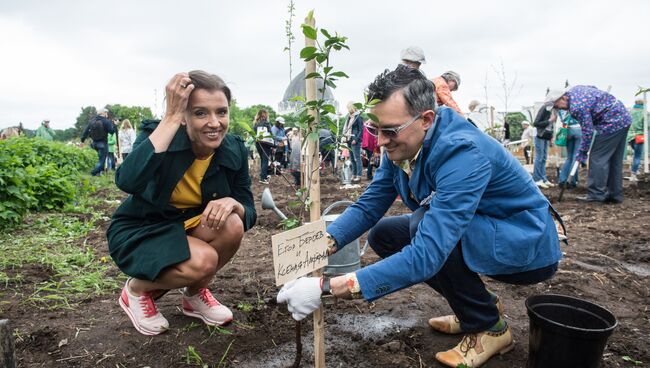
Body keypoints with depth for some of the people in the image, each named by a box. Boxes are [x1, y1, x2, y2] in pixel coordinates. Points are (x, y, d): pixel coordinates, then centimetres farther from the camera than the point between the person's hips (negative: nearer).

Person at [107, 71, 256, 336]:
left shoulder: (235, 150, -12)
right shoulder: (157, 133, -22)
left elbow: (249, 212, -8)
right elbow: (127, 182, -43)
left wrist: (232, 203, -33)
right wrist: (171, 117, -40)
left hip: (188, 228, 4)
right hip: (139, 233, -4)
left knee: (232, 225, -26)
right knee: (203, 262, -30)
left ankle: (194, 294, 3)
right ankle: (137, 289, 3)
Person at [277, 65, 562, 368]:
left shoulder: (461, 153, -34)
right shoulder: (401, 146, -9)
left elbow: (426, 254, -41)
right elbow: (368, 206, -7)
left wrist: (327, 287, -42)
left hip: (527, 246, -8)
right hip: (471, 234, 8)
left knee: (423, 224, -30)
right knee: (383, 235, 2)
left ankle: (489, 326, -5)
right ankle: (477, 303, 13)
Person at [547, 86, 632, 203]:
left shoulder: (577, 107, -24)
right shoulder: (574, 89, 6)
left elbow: (587, 131, -20)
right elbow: (594, 88, 27)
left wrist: (582, 153, -9)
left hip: (612, 123, -10)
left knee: (597, 158, -8)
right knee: (614, 160, 12)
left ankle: (596, 195, -7)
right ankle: (615, 195, 17)